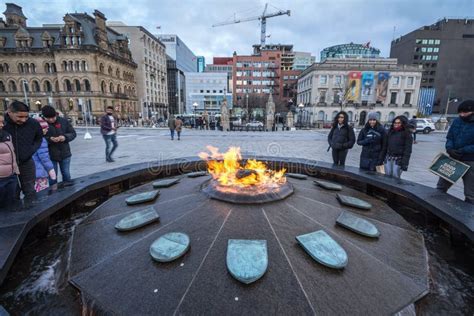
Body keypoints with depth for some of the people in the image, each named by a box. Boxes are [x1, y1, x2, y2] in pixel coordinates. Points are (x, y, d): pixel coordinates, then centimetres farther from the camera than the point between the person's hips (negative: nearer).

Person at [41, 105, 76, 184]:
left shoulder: (63, 121, -2)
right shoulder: (41, 124, -8)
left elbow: (73, 133, 2)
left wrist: (65, 137, -17)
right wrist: (49, 139, -26)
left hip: (65, 154, 2)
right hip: (50, 155, -1)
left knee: (66, 175, 14)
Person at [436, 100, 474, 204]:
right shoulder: (457, 121, 2)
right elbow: (449, 137, 5)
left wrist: (462, 151, -23)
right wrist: (449, 149, -13)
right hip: (453, 158, 4)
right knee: (441, 186, 15)